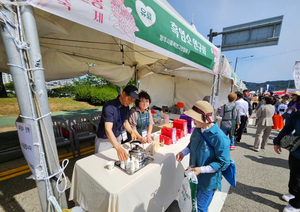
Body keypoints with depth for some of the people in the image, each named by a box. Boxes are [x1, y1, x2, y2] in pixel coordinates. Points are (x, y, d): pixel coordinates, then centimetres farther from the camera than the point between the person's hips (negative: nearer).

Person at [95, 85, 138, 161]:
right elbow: (108, 130, -37)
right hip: (104, 140, -6)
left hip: (117, 138, 6)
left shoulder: (126, 107, -5)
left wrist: (131, 131, -12)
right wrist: (118, 148, -47)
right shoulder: (109, 106, -29)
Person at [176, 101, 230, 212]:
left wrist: (201, 169, -26)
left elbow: (223, 163, -21)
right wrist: (183, 152, -8)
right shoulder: (197, 130, -9)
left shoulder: (219, 138, -29)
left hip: (208, 181, -6)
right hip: (194, 176, 7)